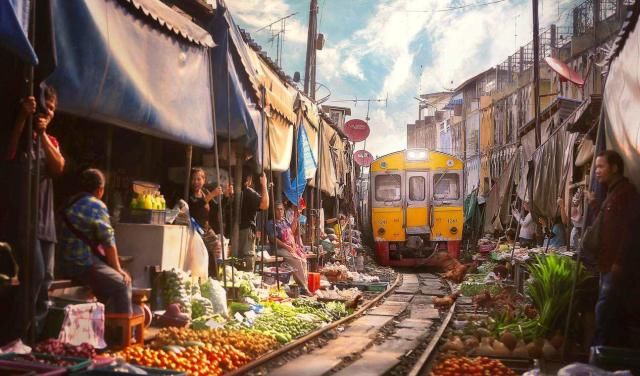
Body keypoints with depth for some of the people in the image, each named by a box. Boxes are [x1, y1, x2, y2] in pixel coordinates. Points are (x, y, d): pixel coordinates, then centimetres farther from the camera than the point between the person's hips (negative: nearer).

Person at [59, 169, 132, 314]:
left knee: (109, 281, 25)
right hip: (86, 265, -8)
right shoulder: (97, 205, -8)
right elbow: (108, 242, -10)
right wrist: (118, 269, 2)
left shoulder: (70, 204, 16)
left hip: (66, 264, 9)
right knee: (122, 284, 1)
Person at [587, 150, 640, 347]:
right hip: (609, 265, 10)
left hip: (618, 266, -10)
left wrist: (619, 262, -22)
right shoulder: (613, 193, 19)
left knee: (604, 311, -12)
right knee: (617, 316, 12)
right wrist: (594, 204, 13)